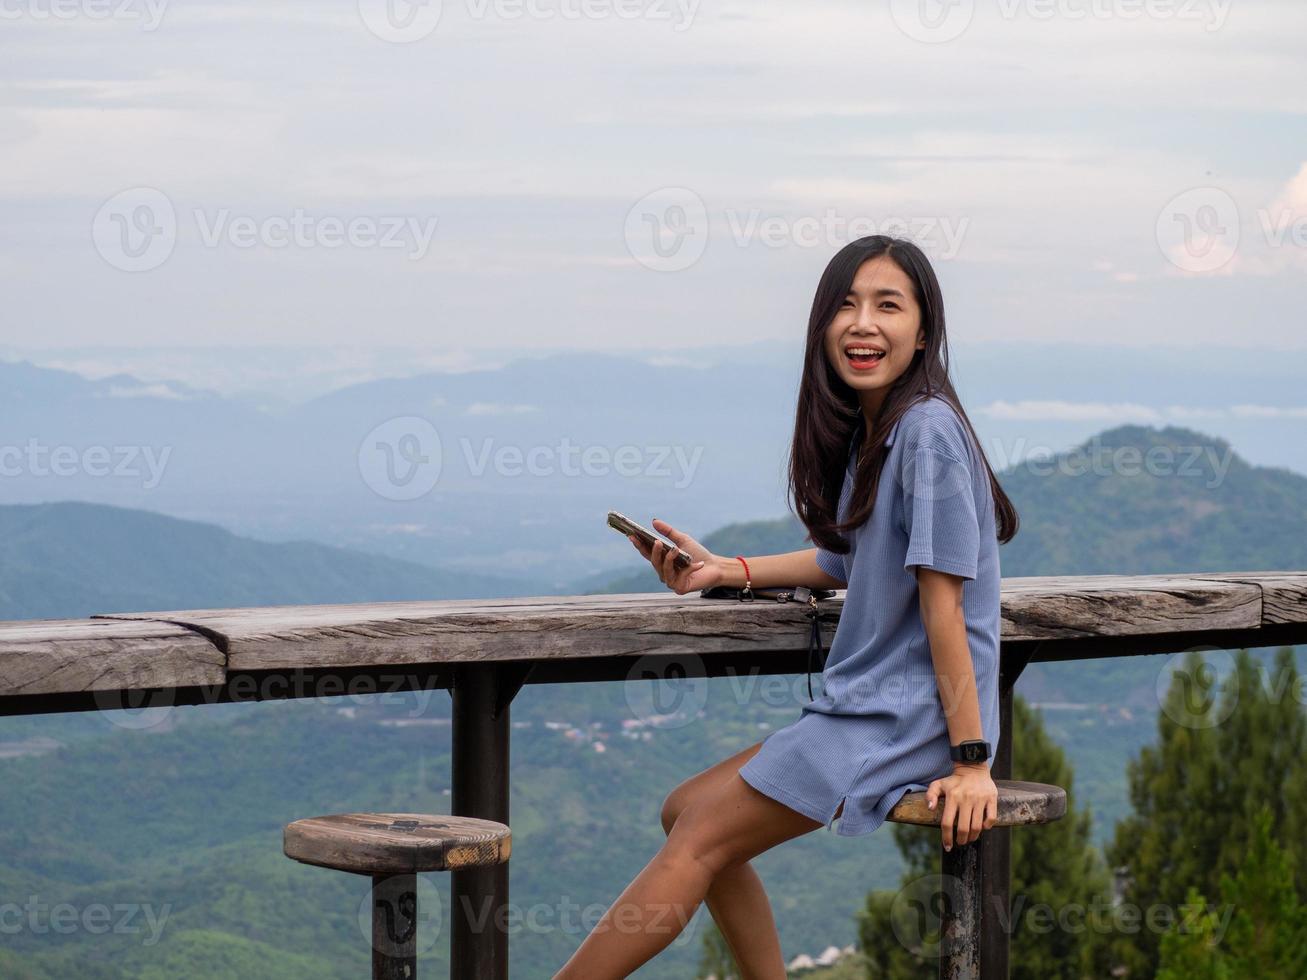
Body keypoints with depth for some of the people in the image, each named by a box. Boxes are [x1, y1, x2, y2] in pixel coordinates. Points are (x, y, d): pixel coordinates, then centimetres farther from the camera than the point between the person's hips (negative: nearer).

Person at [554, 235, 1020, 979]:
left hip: (912, 721, -10)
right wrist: (725, 571, 14)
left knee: (701, 836, -12)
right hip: (866, 707, 10)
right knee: (686, 811, 12)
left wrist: (971, 760, -19)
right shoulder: (866, 432, 12)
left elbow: (941, 599, -20)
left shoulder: (927, 430, -17)